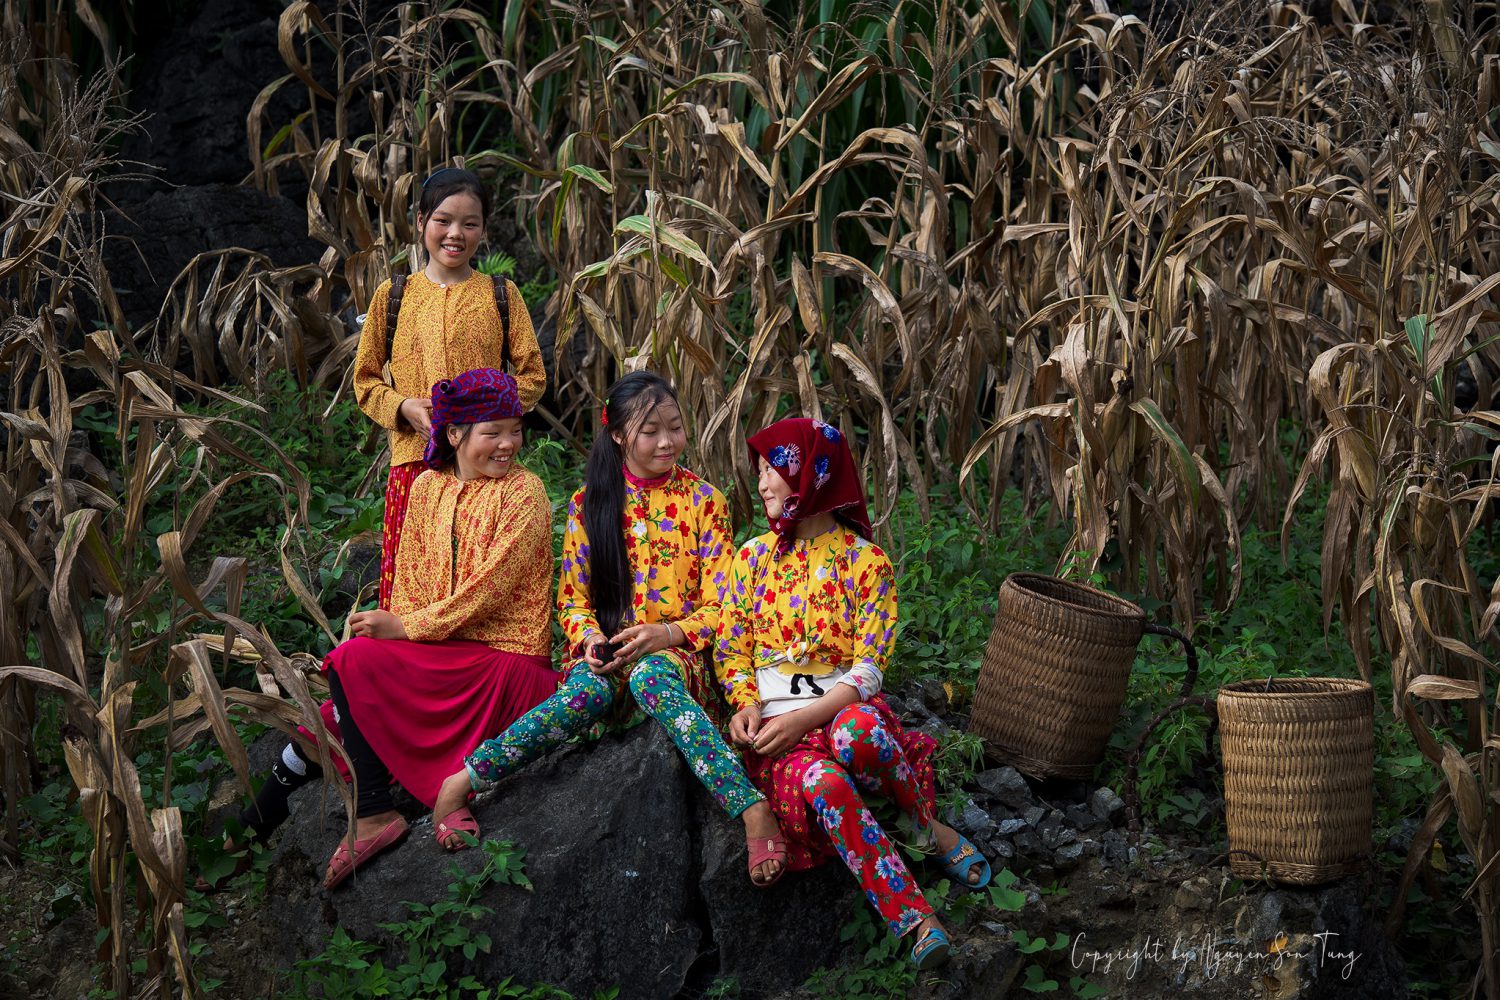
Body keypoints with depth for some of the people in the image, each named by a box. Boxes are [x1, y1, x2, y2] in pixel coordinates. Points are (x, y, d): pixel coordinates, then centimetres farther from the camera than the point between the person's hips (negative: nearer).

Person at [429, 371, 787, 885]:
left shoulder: (702, 501, 4)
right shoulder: (590, 502, 9)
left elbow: (720, 605, 1)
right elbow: (572, 596, 11)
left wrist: (666, 633, -16)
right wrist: (589, 636, -11)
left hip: (679, 650, -2)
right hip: (607, 650, 2)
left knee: (650, 676, -40)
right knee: (586, 693, -36)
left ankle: (753, 810, -54)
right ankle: (461, 782, -38)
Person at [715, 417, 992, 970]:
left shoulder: (866, 562, 0)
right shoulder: (753, 556, 9)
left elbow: (868, 669, -7)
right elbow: (731, 649, 10)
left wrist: (805, 717, -20)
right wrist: (747, 705, -11)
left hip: (842, 705, -1)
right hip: (770, 713, 1)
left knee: (855, 733, -41)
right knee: (820, 781, -36)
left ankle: (929, 826, -11)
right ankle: (916, 920, -35)